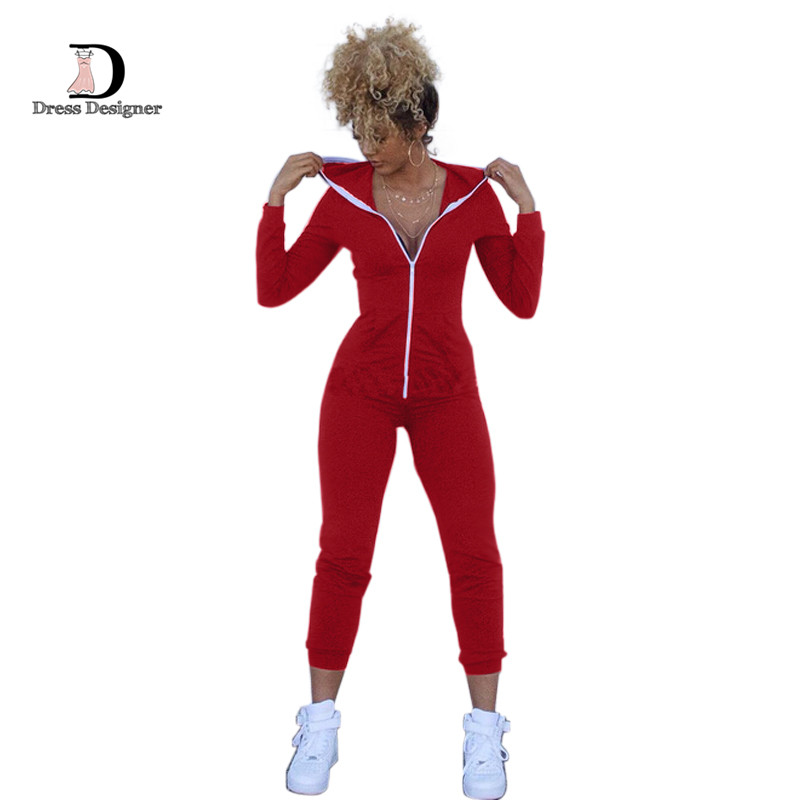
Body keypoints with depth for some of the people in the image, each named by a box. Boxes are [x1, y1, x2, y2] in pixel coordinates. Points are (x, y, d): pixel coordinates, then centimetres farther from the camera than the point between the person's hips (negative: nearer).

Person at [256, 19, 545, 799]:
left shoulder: (474, 193, -1)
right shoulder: (343, 199, -2)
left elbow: (523, 301, -1)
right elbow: (272, 291, 1)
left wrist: (527, 206, -10)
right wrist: (276, 197, -8)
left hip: (447, 392, 0)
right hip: (360, 387, 0)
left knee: (474, 555, -8)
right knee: (343, 556, -4)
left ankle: (484, 732, 6)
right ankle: (320, 726, 12)